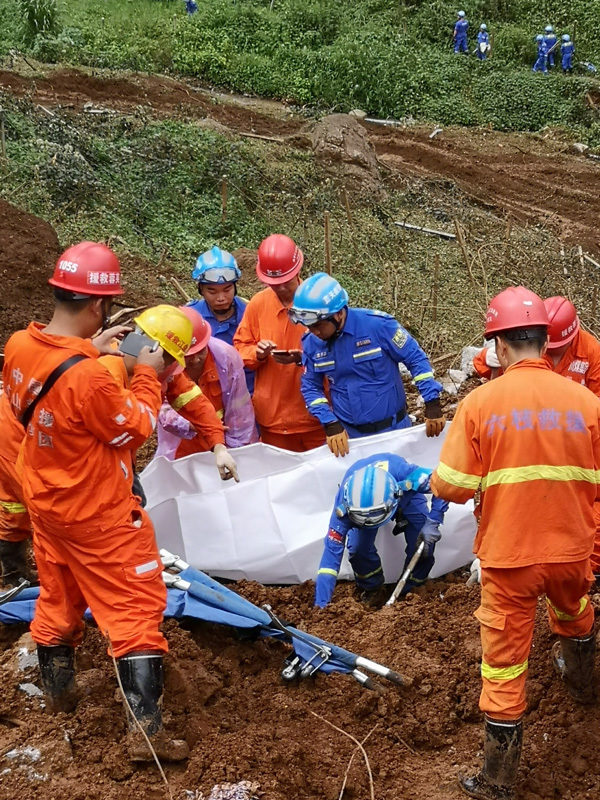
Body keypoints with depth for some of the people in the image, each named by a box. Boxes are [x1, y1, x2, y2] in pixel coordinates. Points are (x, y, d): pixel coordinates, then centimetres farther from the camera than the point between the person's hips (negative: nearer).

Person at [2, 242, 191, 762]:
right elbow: (135, 429, -18)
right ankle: (147, 730, 3)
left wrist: (89, 349, 5)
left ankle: (58, 690, 45)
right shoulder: (88, 377, -34)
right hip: (97, 515, -8)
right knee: (136, 610, 2)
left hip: (45, 501, 8)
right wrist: (147, 377, -6)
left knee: (58, 597, 26)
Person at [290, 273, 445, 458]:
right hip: (347, 434, 3)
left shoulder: (377, 325, -19)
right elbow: (311, 388, 3)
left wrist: (432, 405, -13)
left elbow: (416, 359, -10)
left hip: (391, 429, -3)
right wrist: (331, 425, -10)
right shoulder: (312, 343, -7)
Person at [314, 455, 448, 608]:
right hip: (361, 499, 0)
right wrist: (320, 605, -40)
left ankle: (411, 590, 12)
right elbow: (332, 550, -37)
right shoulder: (345, 504, -40)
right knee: (358, 548, -20)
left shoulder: (405, 475, -47)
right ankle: (372, 589, 11)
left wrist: (432, 523, -39)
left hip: (406, 494, 0)